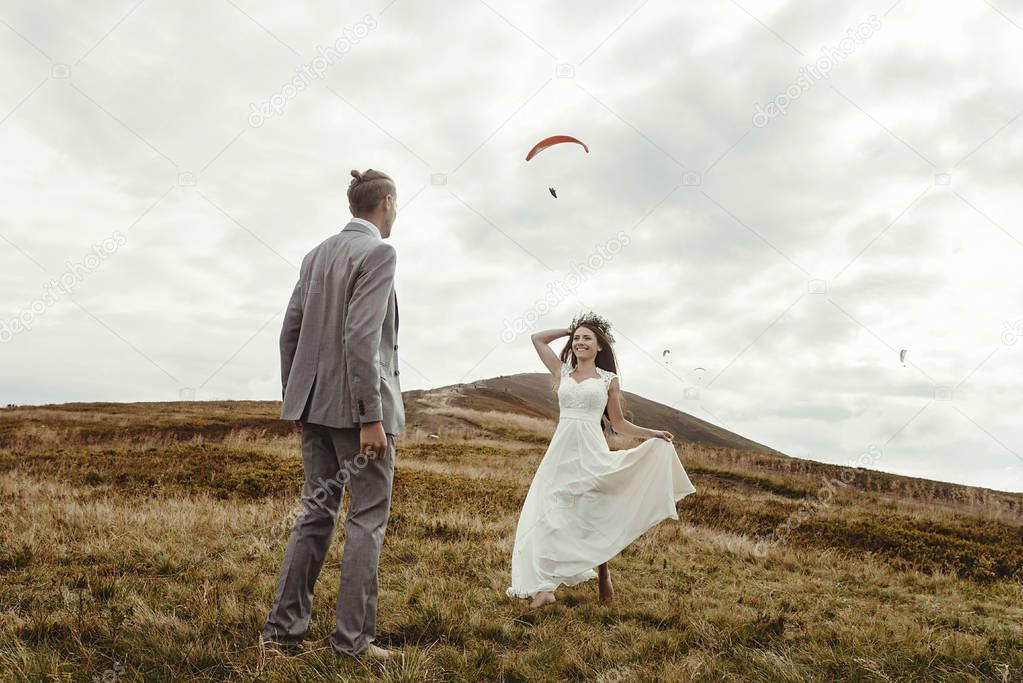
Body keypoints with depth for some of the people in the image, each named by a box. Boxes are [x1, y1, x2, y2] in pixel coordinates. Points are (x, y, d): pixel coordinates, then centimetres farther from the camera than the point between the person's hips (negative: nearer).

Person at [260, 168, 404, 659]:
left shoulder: (316, 255, 14)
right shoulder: (378, 253, -10)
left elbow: (290, 331, 13)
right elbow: (361, 337, -20)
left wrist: (294, 399, 20)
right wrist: (372, 417, -20)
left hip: (315, 403, 8)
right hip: (356, 404, -7)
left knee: (317, 512, 13)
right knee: (367, 519, 2)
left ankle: (283, 628, 16)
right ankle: (353, 637, 7)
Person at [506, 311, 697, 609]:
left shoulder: (609, 380, 7)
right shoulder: (562, 372, 11)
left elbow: (618, 424, 12)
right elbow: (537, 338, 17)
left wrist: (653, 434, 4)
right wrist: (570, 330, 19)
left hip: (591, 453, -2)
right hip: (561, 452, 2)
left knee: (593, 517, 6)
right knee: (547, 516, -5)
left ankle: (603, 579, 25)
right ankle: (544, 588, -1)